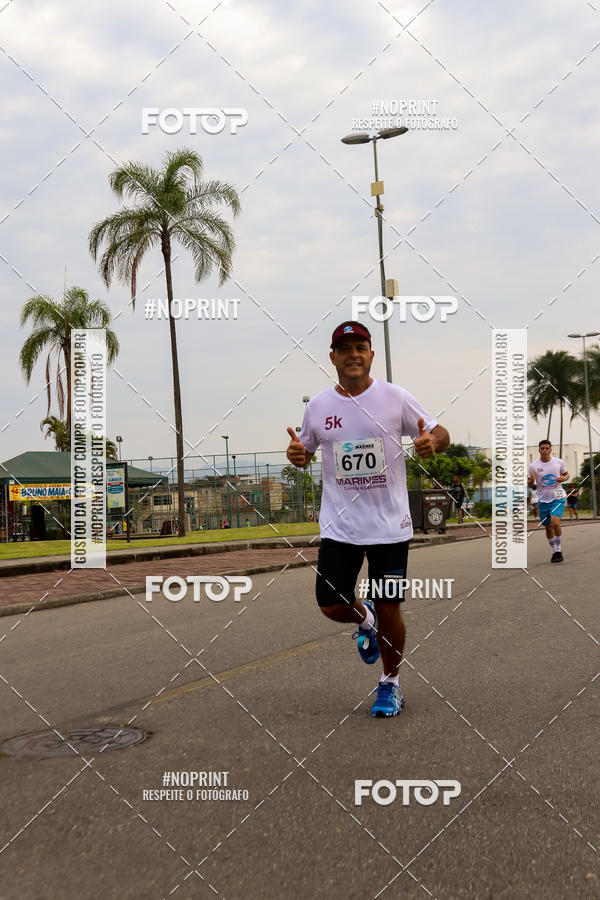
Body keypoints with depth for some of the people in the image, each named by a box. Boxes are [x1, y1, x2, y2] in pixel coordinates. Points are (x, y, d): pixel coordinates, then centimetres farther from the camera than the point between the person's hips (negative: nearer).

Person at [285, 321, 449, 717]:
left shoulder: (395, 398, -3)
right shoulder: (318, 406, 4)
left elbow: (441, 434, 2)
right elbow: (306, 451, 18)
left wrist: (432, 441, -21)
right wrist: (296, 455, -6)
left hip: (390, 526, -2)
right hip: (339, 526, 2)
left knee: (388, 609, 1)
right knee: (332, 605, -2)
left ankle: (390, 682, 25)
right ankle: (366, 620, 34)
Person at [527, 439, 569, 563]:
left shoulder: (559, 462, -2)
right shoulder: (533, 466, -3)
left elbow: (566, 474, 15)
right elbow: (530, 485, 5)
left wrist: (564, 478, -8)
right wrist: (531, 480, -19)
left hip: (557, 498, -2)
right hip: (543, 500, 2)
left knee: (555, 522, -21)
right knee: (548, 527, 8)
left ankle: (559, 550, -7)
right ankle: (554, 551, 26)